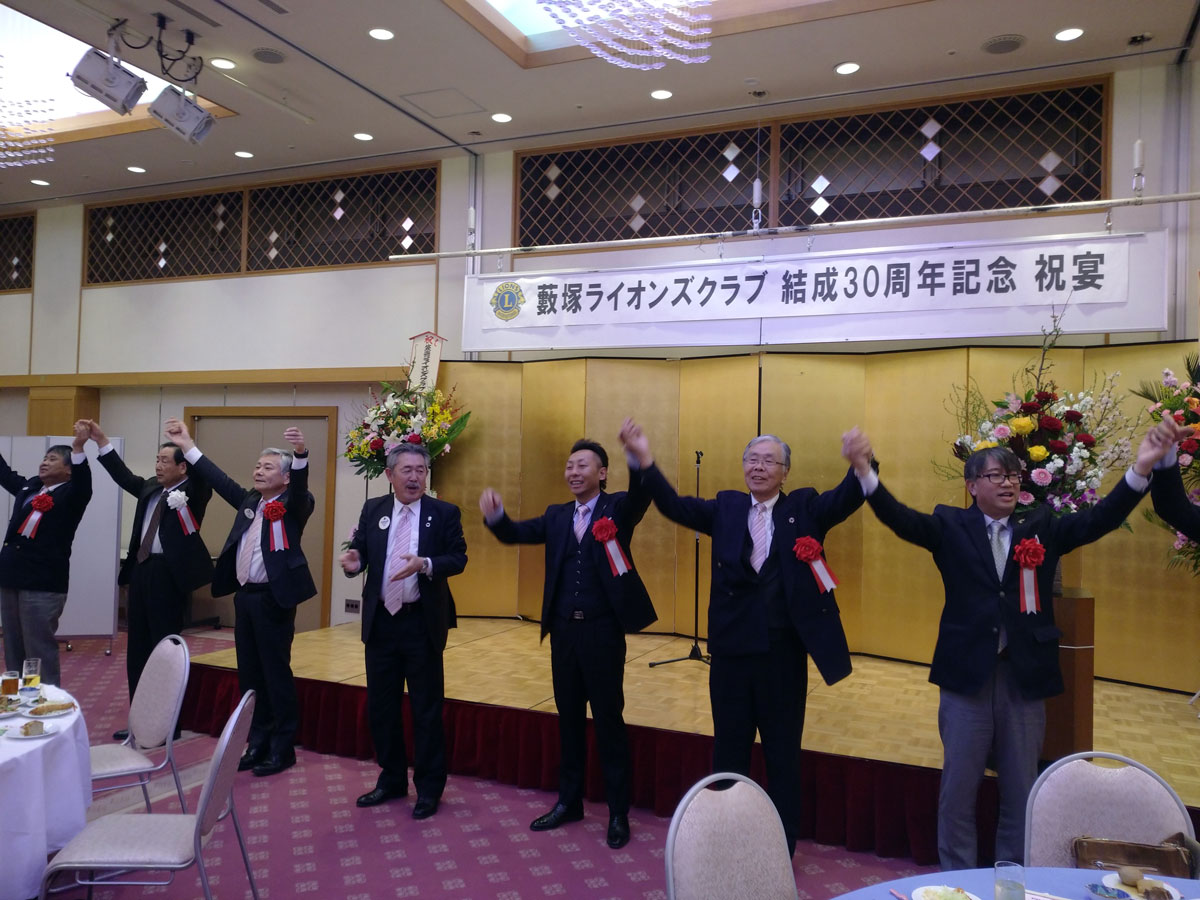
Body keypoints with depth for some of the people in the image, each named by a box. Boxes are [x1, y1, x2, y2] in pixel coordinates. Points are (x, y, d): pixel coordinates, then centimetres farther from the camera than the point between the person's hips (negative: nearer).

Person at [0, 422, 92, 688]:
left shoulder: (71, 494, -6)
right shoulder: (29, 487, 13)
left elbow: (83, 483, -26)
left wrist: (78, 448, -39)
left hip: (43, 584, -7)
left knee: (39, 649, -3)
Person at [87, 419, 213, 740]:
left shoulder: (194, 491, -5)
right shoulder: (150, 488, 14)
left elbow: (201, 473, -22)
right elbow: (125, 477, 22)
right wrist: (101, 441, 17)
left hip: (169, 575, -7)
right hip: (141, 571, 7)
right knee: (138, 649, 12)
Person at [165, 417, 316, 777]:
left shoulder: (293, 506, -6)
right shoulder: (250, 501, 13)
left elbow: (300, 489, -25)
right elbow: (220, 481, 15)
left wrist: (301, 454, -45)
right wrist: (188, 447, 12)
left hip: (274, 598, -7)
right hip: (244, 595, 7)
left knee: (276, 674, 0)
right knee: (249, 674, 13)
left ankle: (282, 748, 11)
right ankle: (257, 741, 25)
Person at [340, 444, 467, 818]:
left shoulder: (444, 513, -4)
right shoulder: (373, 510, 5)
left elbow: (458, 559, -8)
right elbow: (360, 552, 3)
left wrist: (425, 564, -25)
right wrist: (353, 562, -20)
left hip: (422, 623, -3)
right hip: (380, 621, 4)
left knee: (426, 709, 6)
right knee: (381, 706, 15)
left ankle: (429, 788, 21)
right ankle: (391, 779, 33)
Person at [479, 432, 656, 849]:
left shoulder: (618, 508, -4)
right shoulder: (557, 515, 10)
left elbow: (641, 496, -25)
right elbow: (517, 533, 2)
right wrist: (495, 515, -21)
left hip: (603, 629, -5)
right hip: (563, 629, 5)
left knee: (609, 720, 5)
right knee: (569, 718, 16)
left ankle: (618, 813, 19)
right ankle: (569, 801, 31)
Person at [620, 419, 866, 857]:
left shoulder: (804, 507, 0)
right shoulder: (726, 508, 5)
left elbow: (845, 500, -16)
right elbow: (675, 506, -6)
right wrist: (646, 462, -22)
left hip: (784, 654, -2)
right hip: (731, 651, 2)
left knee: (783, 757, 13)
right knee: (728, 753, 15)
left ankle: (780, 850, 31)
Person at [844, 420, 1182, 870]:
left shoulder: (1043, 526, 5)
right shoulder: (951, 526, -2)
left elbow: (1098, 519, -6)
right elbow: (900, 517, -16)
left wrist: (1141, 468, -21)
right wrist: (863, 469, -33)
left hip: (1025, 676, 2)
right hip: (967, 674, -2)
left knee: (1022, 790, 15)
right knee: (958, 787, 10)